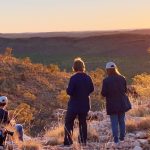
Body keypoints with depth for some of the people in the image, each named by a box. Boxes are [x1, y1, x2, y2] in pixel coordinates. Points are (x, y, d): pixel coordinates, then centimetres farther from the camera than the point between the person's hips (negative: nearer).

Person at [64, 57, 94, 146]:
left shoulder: (74, 78, -19)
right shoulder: (88, 78, -1)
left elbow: (69, 91, -20)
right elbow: (92, 89, 8)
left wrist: (68, 90, 1)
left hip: (74, 104, -5)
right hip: (85, 104, 5)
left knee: (69, 122, 4)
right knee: (83, 122, 16)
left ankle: (68, 141, -3)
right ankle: (83, 141, 19)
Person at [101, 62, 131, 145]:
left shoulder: (106, 80, -14)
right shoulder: (122, 78, -2)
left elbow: (103, 93, -12)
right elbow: (125, 90, 7)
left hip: (112, 104, -4)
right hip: (122, 103, 4)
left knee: (114, 122, 3)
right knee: (122, 121, 16)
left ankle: (116, 139, 4)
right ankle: (122, 137, 23)